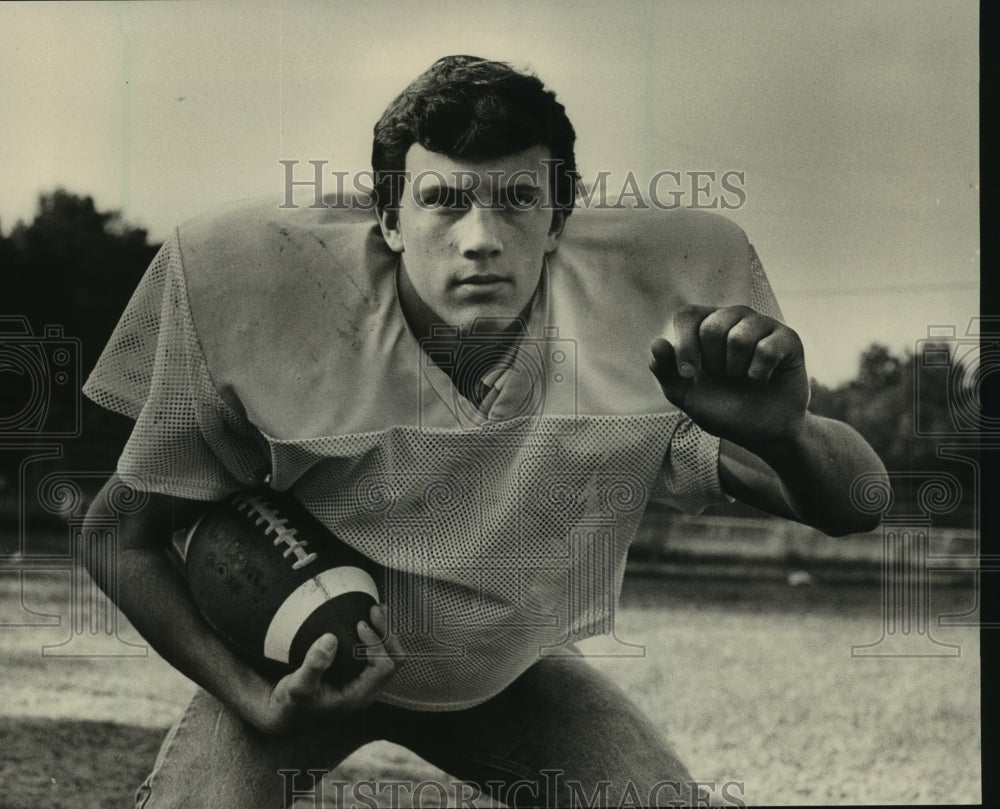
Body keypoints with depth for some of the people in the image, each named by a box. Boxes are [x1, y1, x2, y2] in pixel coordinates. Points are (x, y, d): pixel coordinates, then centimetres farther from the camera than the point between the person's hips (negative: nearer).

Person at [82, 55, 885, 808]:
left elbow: (854, 509, -25)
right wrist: (259, 701, -30)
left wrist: (782, 434, -49)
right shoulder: (262, 300, -28)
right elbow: (125, 539, -16)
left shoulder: (654, 320, -24)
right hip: (300, 665, -2)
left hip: (511, 669, 2)